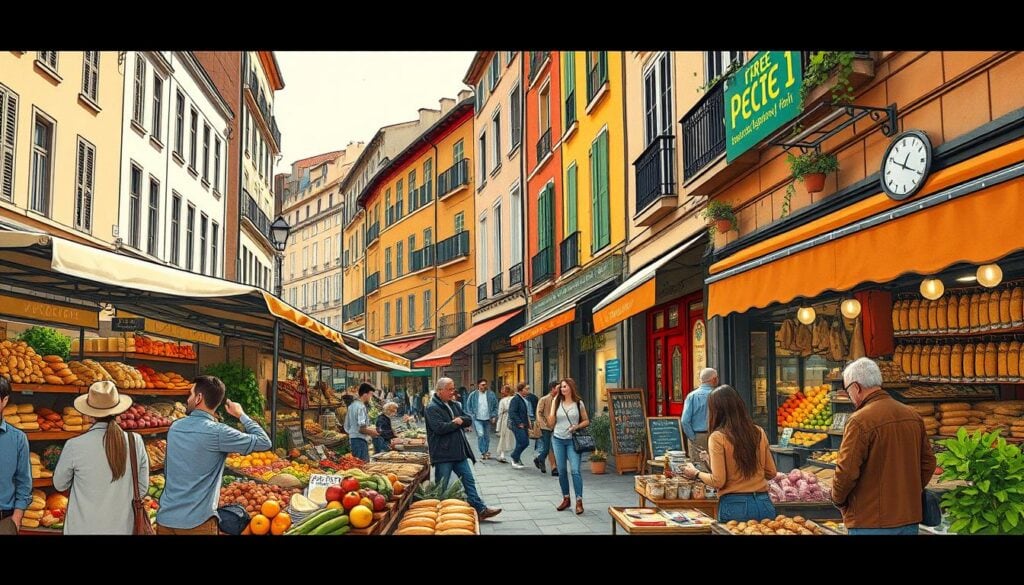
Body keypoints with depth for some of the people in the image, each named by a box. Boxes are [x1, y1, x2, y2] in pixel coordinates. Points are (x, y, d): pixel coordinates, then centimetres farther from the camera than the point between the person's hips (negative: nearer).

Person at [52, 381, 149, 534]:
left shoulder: (75, 446, -15)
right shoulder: (136, 442, -10)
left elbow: (60, 485, 2)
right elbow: (142, 488, 0)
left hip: (83, 528, -2)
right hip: (122, 527, 2)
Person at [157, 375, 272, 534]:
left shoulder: (174, 427, 4)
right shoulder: (217, 432, -15)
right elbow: (265, 442, -9)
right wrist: (241, 415, 4)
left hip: (165, 518, 6)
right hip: (196, 523, -5)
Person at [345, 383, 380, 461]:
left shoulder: (352, 406, 14)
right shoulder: (361, 407, -15)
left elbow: (347, 427, 20)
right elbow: (361, 429, -22)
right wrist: (372, 432, -6)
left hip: (352, 438, 10)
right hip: (360, 440, -10)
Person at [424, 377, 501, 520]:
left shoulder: (454, 405, 14)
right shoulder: (432, 408, -13)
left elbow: (468, 420, 12)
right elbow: (439, 428, -25)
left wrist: (460, 420, -11)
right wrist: (456, 423, -10)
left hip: (458, 452, 8)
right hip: (443, 454, -8)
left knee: (469, 481, 9)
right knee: (441, 487, 4)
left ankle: (480, 509, 12)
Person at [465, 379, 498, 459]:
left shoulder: (491, 394, 3)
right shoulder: (473, 395, -1)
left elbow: (495, 406, 7)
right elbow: (468, 406, 5)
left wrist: (494, 416, -2)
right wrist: (472, 416, -4)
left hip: (488, 419, 2)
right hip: (477, 419, -2)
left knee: (487, 436, 10)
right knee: (480, 434, -18)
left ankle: (486, 452, 25)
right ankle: (483, 452, -8)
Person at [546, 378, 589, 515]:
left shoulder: (579, 403, -1)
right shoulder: (557, 403, 3)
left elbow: (586, 421, 7)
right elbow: (551, 423, -1)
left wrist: (577, 426, -12)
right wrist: (553, 405, -8)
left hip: (572, 440, -2)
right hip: (558, 439, 2)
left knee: (575, 470, -12)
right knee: (562, 471, 8)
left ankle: (579, 501, -7)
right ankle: (565, 498, 21)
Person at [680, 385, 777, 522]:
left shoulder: (718, 437, -10)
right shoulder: (758, 432, 3)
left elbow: (718, 481, -12)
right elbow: (771, 473, 10)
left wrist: (696, 473, 5)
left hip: (734, 505, -4)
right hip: (763, 504, 4)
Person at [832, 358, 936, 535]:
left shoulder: (860, 421, -17)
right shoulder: (913, 416, 5)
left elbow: (846, 471, -18)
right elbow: (928, 462, 12)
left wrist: (838, 500, -1)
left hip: (870, 524, -7)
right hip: (910, 520, 7)